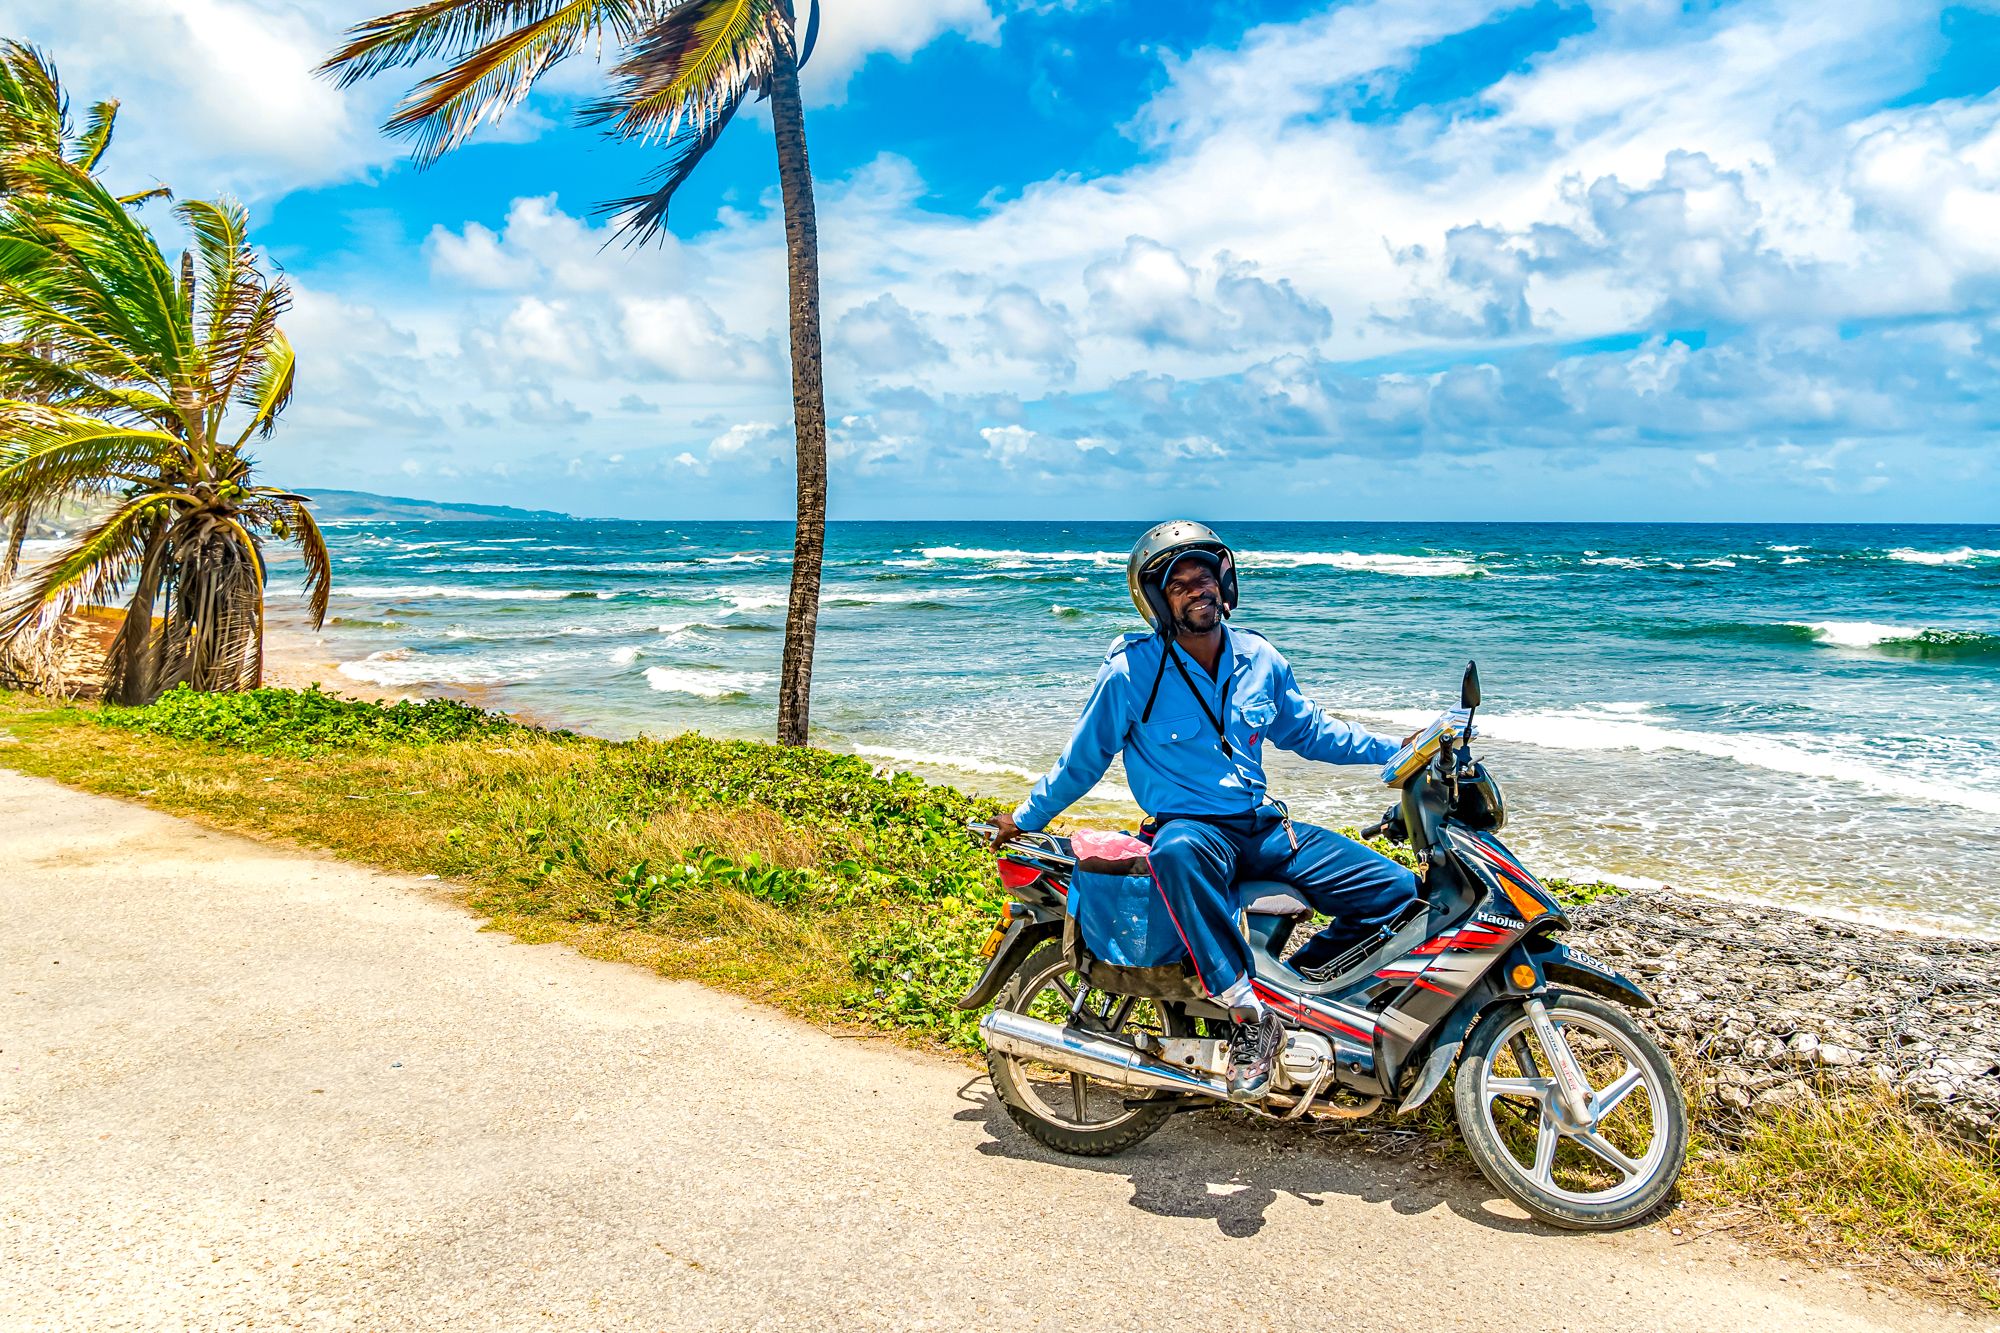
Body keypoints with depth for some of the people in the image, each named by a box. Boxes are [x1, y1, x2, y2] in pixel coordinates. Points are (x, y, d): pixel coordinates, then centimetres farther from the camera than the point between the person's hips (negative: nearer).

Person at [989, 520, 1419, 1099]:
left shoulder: (1259, 658, 8)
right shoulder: (1131, 670, -7)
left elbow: (1306, 729, 22)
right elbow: (1083, 757, 3)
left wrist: (1395, 749, 18)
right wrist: (1024, 819, 7)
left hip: (1266, 828, 6)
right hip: (1191, 828, -5)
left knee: (1393, 890, -6)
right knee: (1178, 852, -44)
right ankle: (1246, 1012, -35)